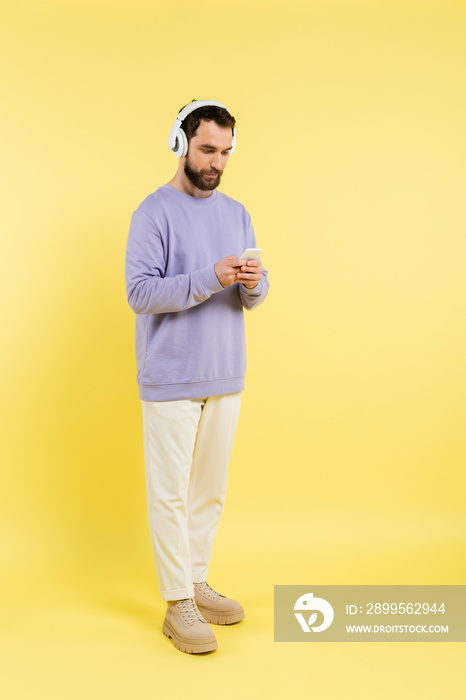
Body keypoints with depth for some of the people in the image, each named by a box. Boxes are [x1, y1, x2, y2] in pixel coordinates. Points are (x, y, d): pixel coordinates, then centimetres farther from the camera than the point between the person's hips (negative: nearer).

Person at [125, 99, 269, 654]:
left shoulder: (236, 213, 12)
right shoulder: (155, 211, -7)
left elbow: (255, 295, 12)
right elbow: (139, 292, -15)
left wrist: (253, 284, -12)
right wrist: (211, 278, -25)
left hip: (225, 377, 6)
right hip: (171, 378, -6)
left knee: (210, 490, 14)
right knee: (171, 493, 1)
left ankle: (197, 584, 30)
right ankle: (178, 606, 14)